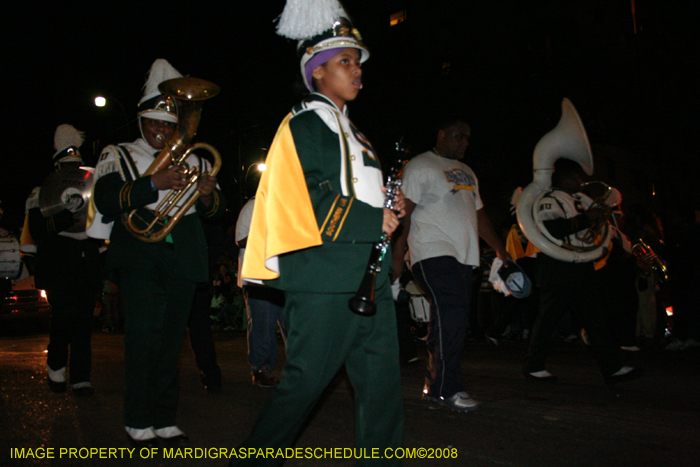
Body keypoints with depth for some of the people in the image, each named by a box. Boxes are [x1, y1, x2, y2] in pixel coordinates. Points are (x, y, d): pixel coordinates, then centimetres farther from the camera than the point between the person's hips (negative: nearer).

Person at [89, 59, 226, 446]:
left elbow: (217, 209, 13)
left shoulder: (193, 159, 18)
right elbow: (106, 199, -8)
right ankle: (139, 424, 3)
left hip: (183, 255, 3)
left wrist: (208, 196, -11)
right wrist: (153, 183, -20)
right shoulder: (119, 156, 10)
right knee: (142, 336, -8)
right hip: (139, 252, -3)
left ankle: (165, 421, 14)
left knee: (171, 338, 6)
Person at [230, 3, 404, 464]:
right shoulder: (302, 125, -3)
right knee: (306, 381, -2)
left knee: (383, 384, 7)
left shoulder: (352, 131, 24)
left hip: (368, 276, 9)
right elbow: (305, 204, -14)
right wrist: (372, 220, -14)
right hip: (323, 279, -8)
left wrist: (389, 209, 9)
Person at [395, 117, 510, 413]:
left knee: (448, 320, 5)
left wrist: (500, 250, 21)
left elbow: (478, 214, 28)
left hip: (463, 256, 7)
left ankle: (434, 385, 14)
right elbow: (405, 211, -6)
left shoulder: (467, 172, 26)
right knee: (453, 313, -18)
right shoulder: (420, 166, 1)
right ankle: (446, 388, -10)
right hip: (434, 254, -7)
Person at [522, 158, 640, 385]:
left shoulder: (581, 199, 17)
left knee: (594, 316, 8)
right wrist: (585, 218, -22)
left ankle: (612, 367, 12)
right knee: (548, 317, -3)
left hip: (582, 268, 9)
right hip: (556, 268, -8)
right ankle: (533, 366, 9)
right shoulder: (548, 202, -8)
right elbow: (551, 228, -25)